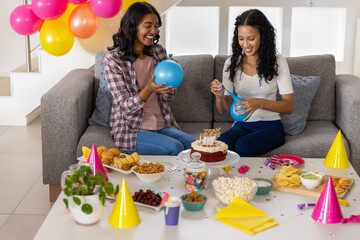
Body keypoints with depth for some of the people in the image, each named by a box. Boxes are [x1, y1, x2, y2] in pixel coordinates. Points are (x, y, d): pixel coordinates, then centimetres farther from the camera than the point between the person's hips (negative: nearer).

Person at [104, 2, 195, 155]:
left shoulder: (158, 52, 6)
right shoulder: (113, 59, -10)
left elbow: (168, 98, 8)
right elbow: (125, 107, -13)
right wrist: (149, 89, -30)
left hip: (162, 124, 5)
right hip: (131, 129, -5)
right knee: (175, 148, -27)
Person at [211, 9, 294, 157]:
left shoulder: (278, 63, -1)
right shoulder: (231, 64, 7)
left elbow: (289, 106, -6)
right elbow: (223, 110, 7)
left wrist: (260, 103, -22)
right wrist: (219, 96, -17)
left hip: (270, 126, -2)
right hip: (241, 126, 2)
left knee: (243, 145, -34)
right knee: (221, 143, -32)